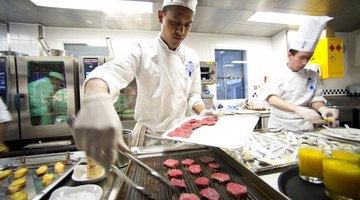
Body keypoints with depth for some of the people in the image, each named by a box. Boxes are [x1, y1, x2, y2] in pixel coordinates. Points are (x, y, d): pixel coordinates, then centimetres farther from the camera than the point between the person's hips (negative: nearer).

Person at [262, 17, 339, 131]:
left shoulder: (313, 76, 7)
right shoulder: (276, 75, -4)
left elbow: (316, 99, 8)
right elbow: (271, 98, -18)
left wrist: (322, 108, -15)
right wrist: (299, 109, -31)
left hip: (304, 126, 3)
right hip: (279, 126, -2)